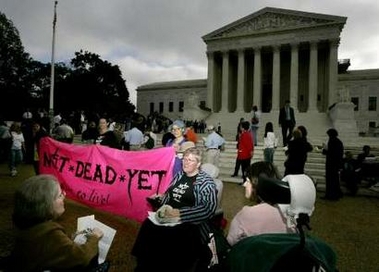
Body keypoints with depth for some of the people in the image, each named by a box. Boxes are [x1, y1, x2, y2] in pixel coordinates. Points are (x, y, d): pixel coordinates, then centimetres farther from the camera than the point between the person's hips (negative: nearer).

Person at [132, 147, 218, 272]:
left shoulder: (206, 181, -6)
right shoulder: (179, 174, 13)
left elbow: (209, 208, -19)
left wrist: (180, 213, -24)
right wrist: (161, 197, 4)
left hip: (191, 222, -5)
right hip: (168, 216, 6)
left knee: (168, 239, -29)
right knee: (147, 227, -18)